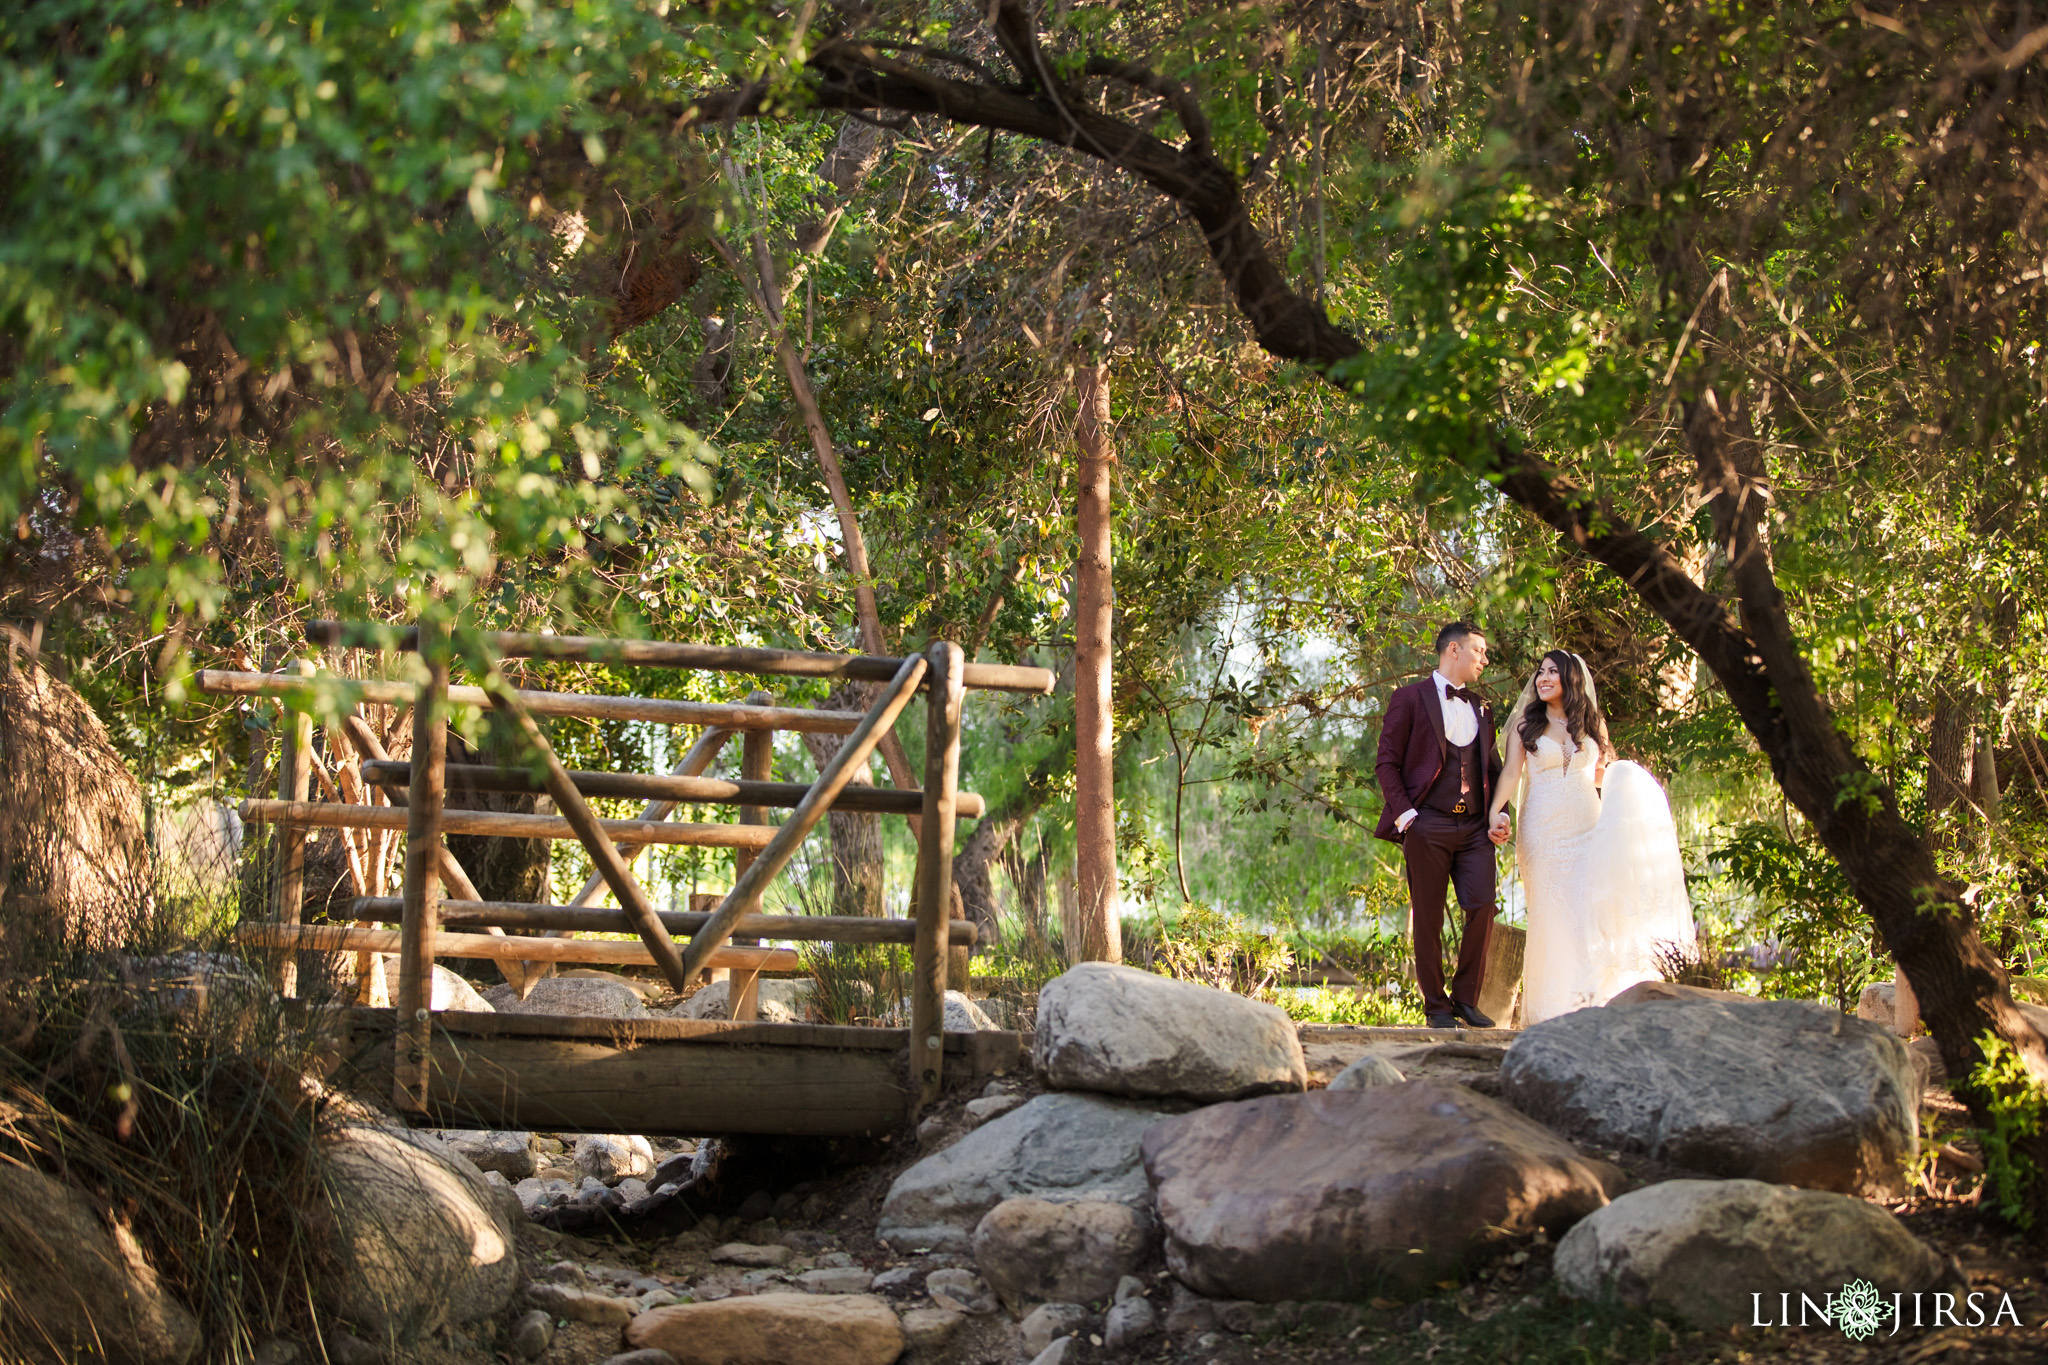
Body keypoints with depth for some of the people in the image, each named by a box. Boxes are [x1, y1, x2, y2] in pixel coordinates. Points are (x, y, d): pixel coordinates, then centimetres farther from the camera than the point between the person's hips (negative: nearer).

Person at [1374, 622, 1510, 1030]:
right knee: (1428, 918, -1)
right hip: (1428, 824, -4)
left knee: (1482, 908, -8)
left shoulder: (1481, 708, 21)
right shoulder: (1410, 698, 4)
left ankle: (1466, 999, 5)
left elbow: (1493, 767, 24)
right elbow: (1387, 762, 0)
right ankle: (1436, 1007, 8)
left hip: (1474, 827, 4)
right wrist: (1403, 812, -10)